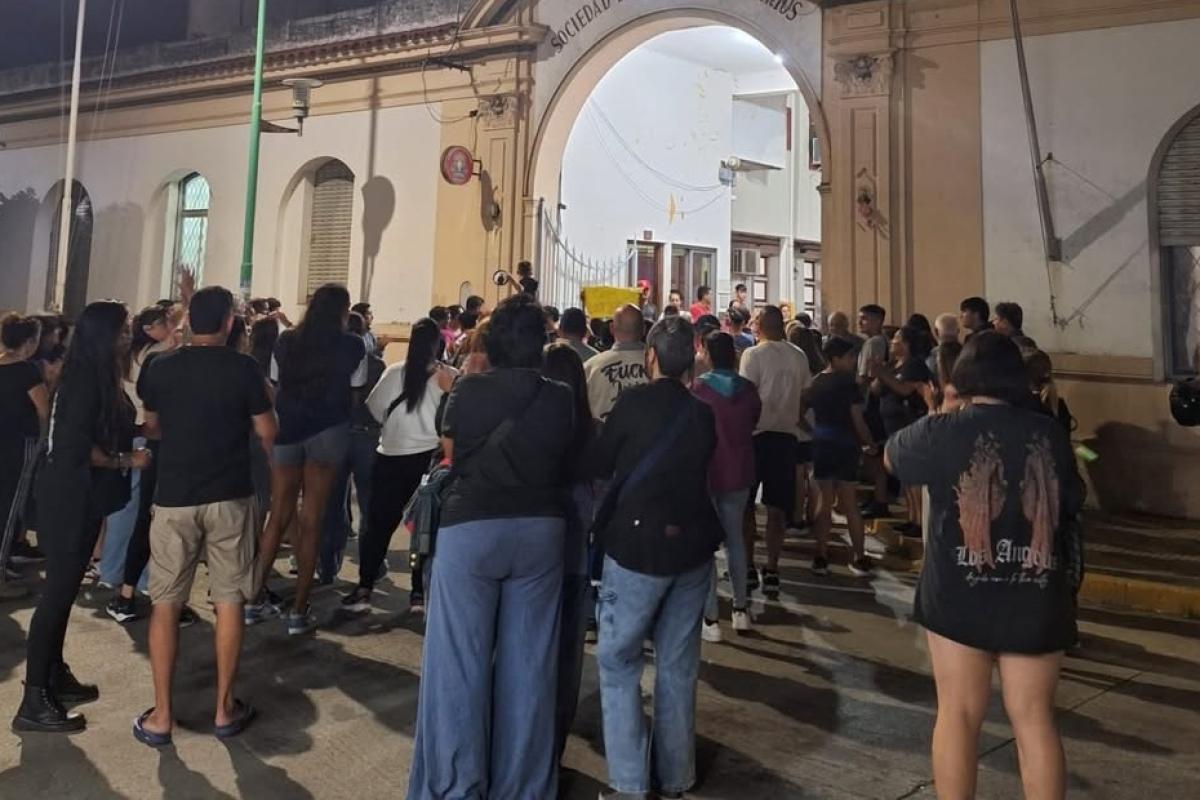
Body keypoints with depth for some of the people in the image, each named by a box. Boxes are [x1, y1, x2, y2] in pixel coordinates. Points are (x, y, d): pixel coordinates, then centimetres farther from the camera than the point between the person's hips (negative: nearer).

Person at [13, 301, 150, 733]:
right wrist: (127, 460, -11)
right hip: (70, 499, -9)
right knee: (59, 591, -4)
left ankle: (54, 676, 30)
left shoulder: (96, 379, 10)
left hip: (79, 498, 10)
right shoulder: (86, 380, -19)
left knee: (64, 589, 17)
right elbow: (77, 448, -22)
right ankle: (34, 702, 5)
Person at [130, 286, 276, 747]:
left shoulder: (161, 368, 1)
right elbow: (267, 433, -4)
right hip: (230, 496, -1)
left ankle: (161, 716, 15)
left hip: (174, 497, 2)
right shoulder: (243, 368, -8)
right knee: (229, 600, 8)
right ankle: (225, 709, 16)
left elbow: (151, 426, 16)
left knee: (166, 603, 10)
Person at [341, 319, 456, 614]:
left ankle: (364, 590, 13)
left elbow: (374, 412, -1)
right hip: (430, 457, 0)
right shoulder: (449, 377, -10)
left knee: (378, 525, 11)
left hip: (392, 457, 0)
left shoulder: (395, 373, -6)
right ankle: (419, 593, 15)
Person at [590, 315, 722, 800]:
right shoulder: (703, 413, 5)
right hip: (692, 544, 5)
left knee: (618, 660, 7)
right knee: (677, 665, 14)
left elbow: (599, 466, 1)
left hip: (638, 543, -5)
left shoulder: (636, 401, -7)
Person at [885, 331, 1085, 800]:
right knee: (1035, 718, 13)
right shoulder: (1049, 433, -2)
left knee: (959, 713, 10)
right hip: (1036, 599, 2)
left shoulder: (943, 431, -10)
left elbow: (892, 458, 10)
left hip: (960, 595, -2)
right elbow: (1073, 503, 11)